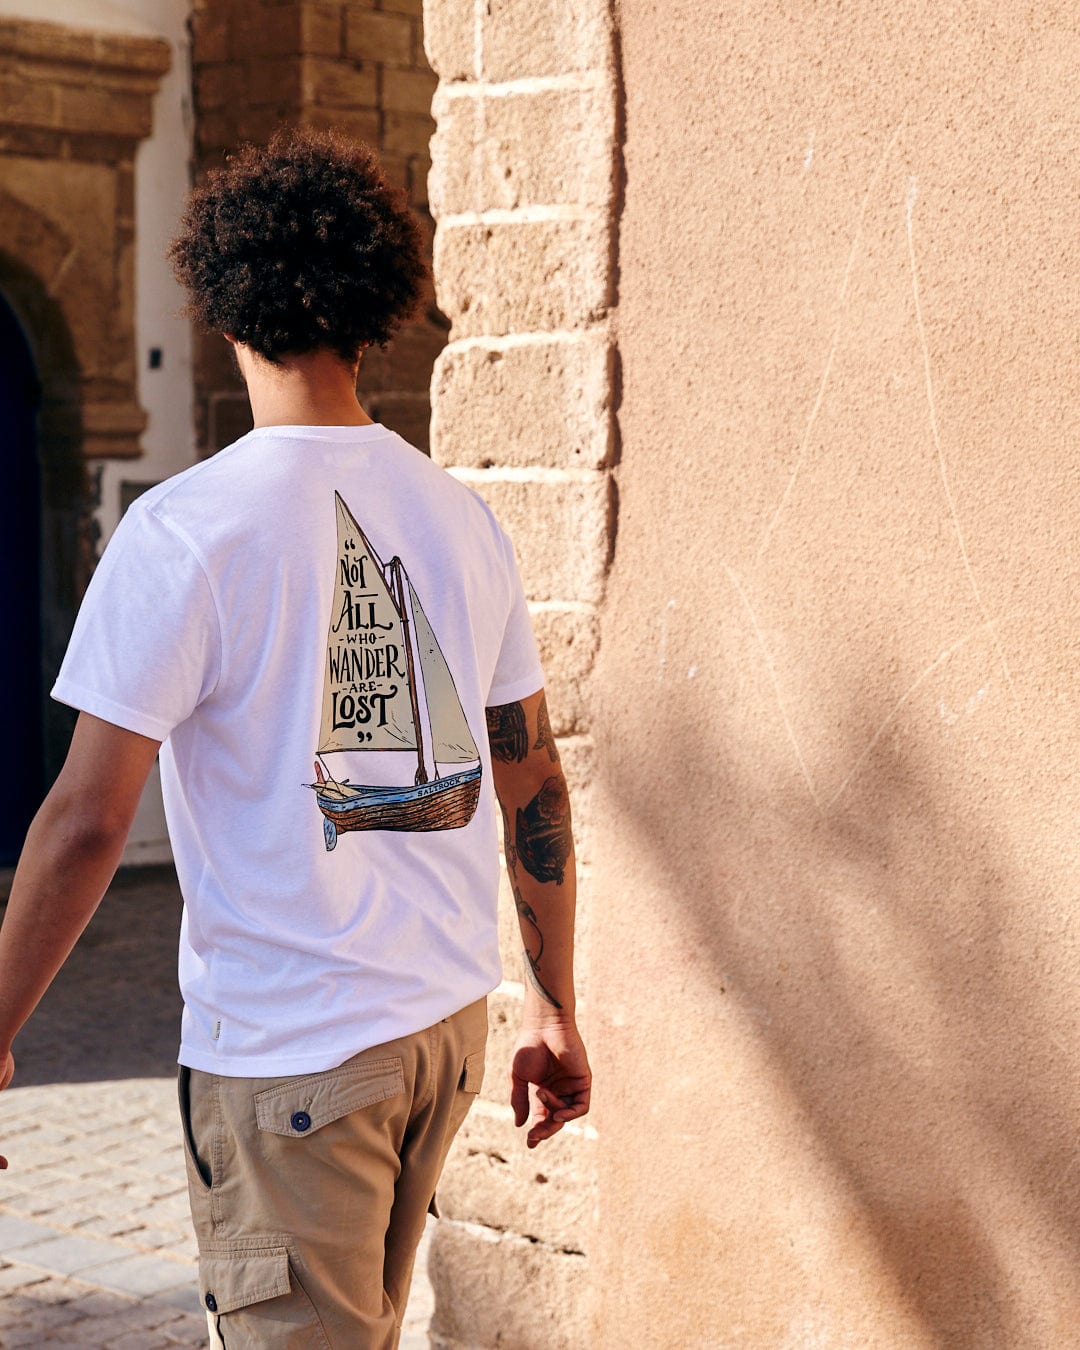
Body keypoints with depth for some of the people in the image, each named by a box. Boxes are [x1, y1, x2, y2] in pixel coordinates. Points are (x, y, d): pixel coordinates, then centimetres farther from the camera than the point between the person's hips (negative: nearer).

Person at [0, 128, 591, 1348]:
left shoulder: (185, 531, -13)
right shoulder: (460, 518, 4)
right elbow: (533, 783, 8)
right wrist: (555, 1007, 18)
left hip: (287, 1050, -6)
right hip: (448, 1017, 6)